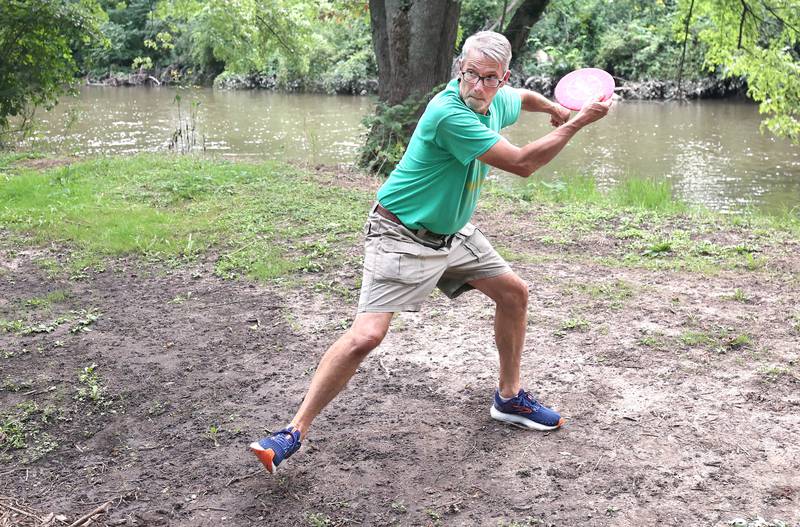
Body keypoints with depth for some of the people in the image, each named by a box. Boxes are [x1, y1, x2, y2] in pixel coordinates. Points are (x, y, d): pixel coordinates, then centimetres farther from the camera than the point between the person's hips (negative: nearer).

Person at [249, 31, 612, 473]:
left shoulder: (497, 101, -1)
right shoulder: (449, 113, -29)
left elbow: (525, 98, 27)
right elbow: (521, 163, -25)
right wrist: (577, 124, -18)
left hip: (453, 233, 9)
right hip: (401, 237, -9)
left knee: (513, 292, 13)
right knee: (366, 335, -19)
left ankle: (509, 399, 30)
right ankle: (295, 431, -8)